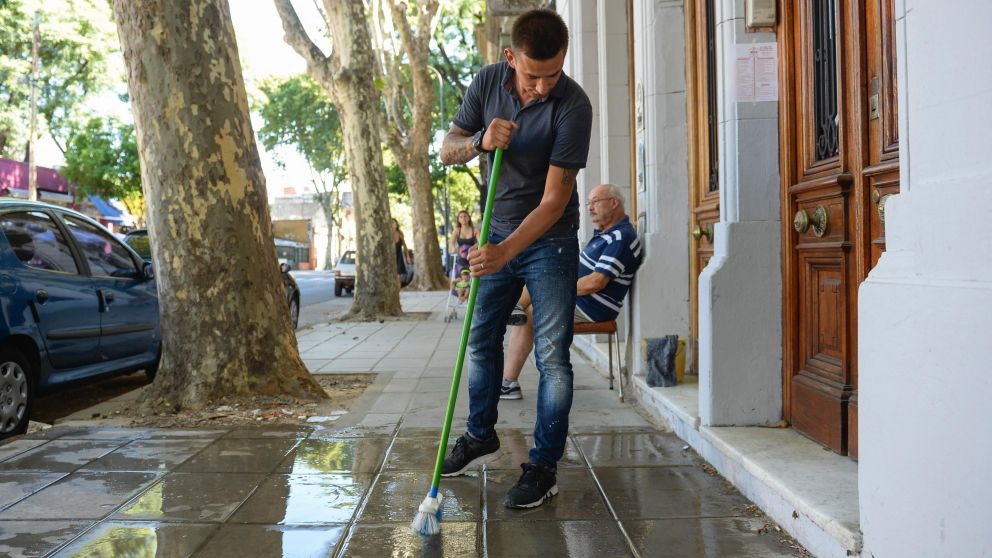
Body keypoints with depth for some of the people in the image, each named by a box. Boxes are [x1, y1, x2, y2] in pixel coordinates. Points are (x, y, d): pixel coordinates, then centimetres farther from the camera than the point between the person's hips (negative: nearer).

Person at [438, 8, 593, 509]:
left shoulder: (573, 105, -23)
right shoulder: (487, 82, -8)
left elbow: (553, 202, -26)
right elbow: (447, 151, -2)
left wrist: (505, 251, -37)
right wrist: (480, 141, -25)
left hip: (548, 241, -5)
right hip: (496, 233, 5)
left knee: (552, 354, -6)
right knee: (481, 340, 14)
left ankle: (544, 467, 5)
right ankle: (481, 435, 34)